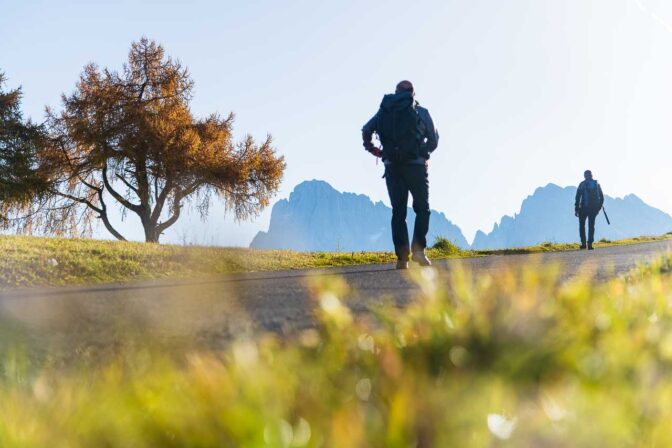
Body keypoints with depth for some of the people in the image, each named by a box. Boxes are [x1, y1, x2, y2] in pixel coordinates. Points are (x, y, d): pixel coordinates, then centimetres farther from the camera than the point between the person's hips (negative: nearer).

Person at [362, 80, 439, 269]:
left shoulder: (384, 111, 10)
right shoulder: (421, 112, 5)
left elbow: (366, 131, -3)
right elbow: (433, 140, 6)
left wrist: (374, 150, 7)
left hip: (392, 167, 2)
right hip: (415, 166, -2)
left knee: (398, 211, 7)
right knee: (422, 209, 9)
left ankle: (402, 257, -2)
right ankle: (418, 248, -11)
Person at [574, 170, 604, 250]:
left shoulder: (582, 184, -2)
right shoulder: (597, 184, 7)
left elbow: (578, 197, -6)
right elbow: (602, 197, 6)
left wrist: (576, 209, -4)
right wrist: (599, 206, 15)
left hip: (584, 208, -2)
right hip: (594, 208, 2)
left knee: (582, 225, 12)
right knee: (591, 226, 9)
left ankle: (583, 243, 3)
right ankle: (590, 244, 0)